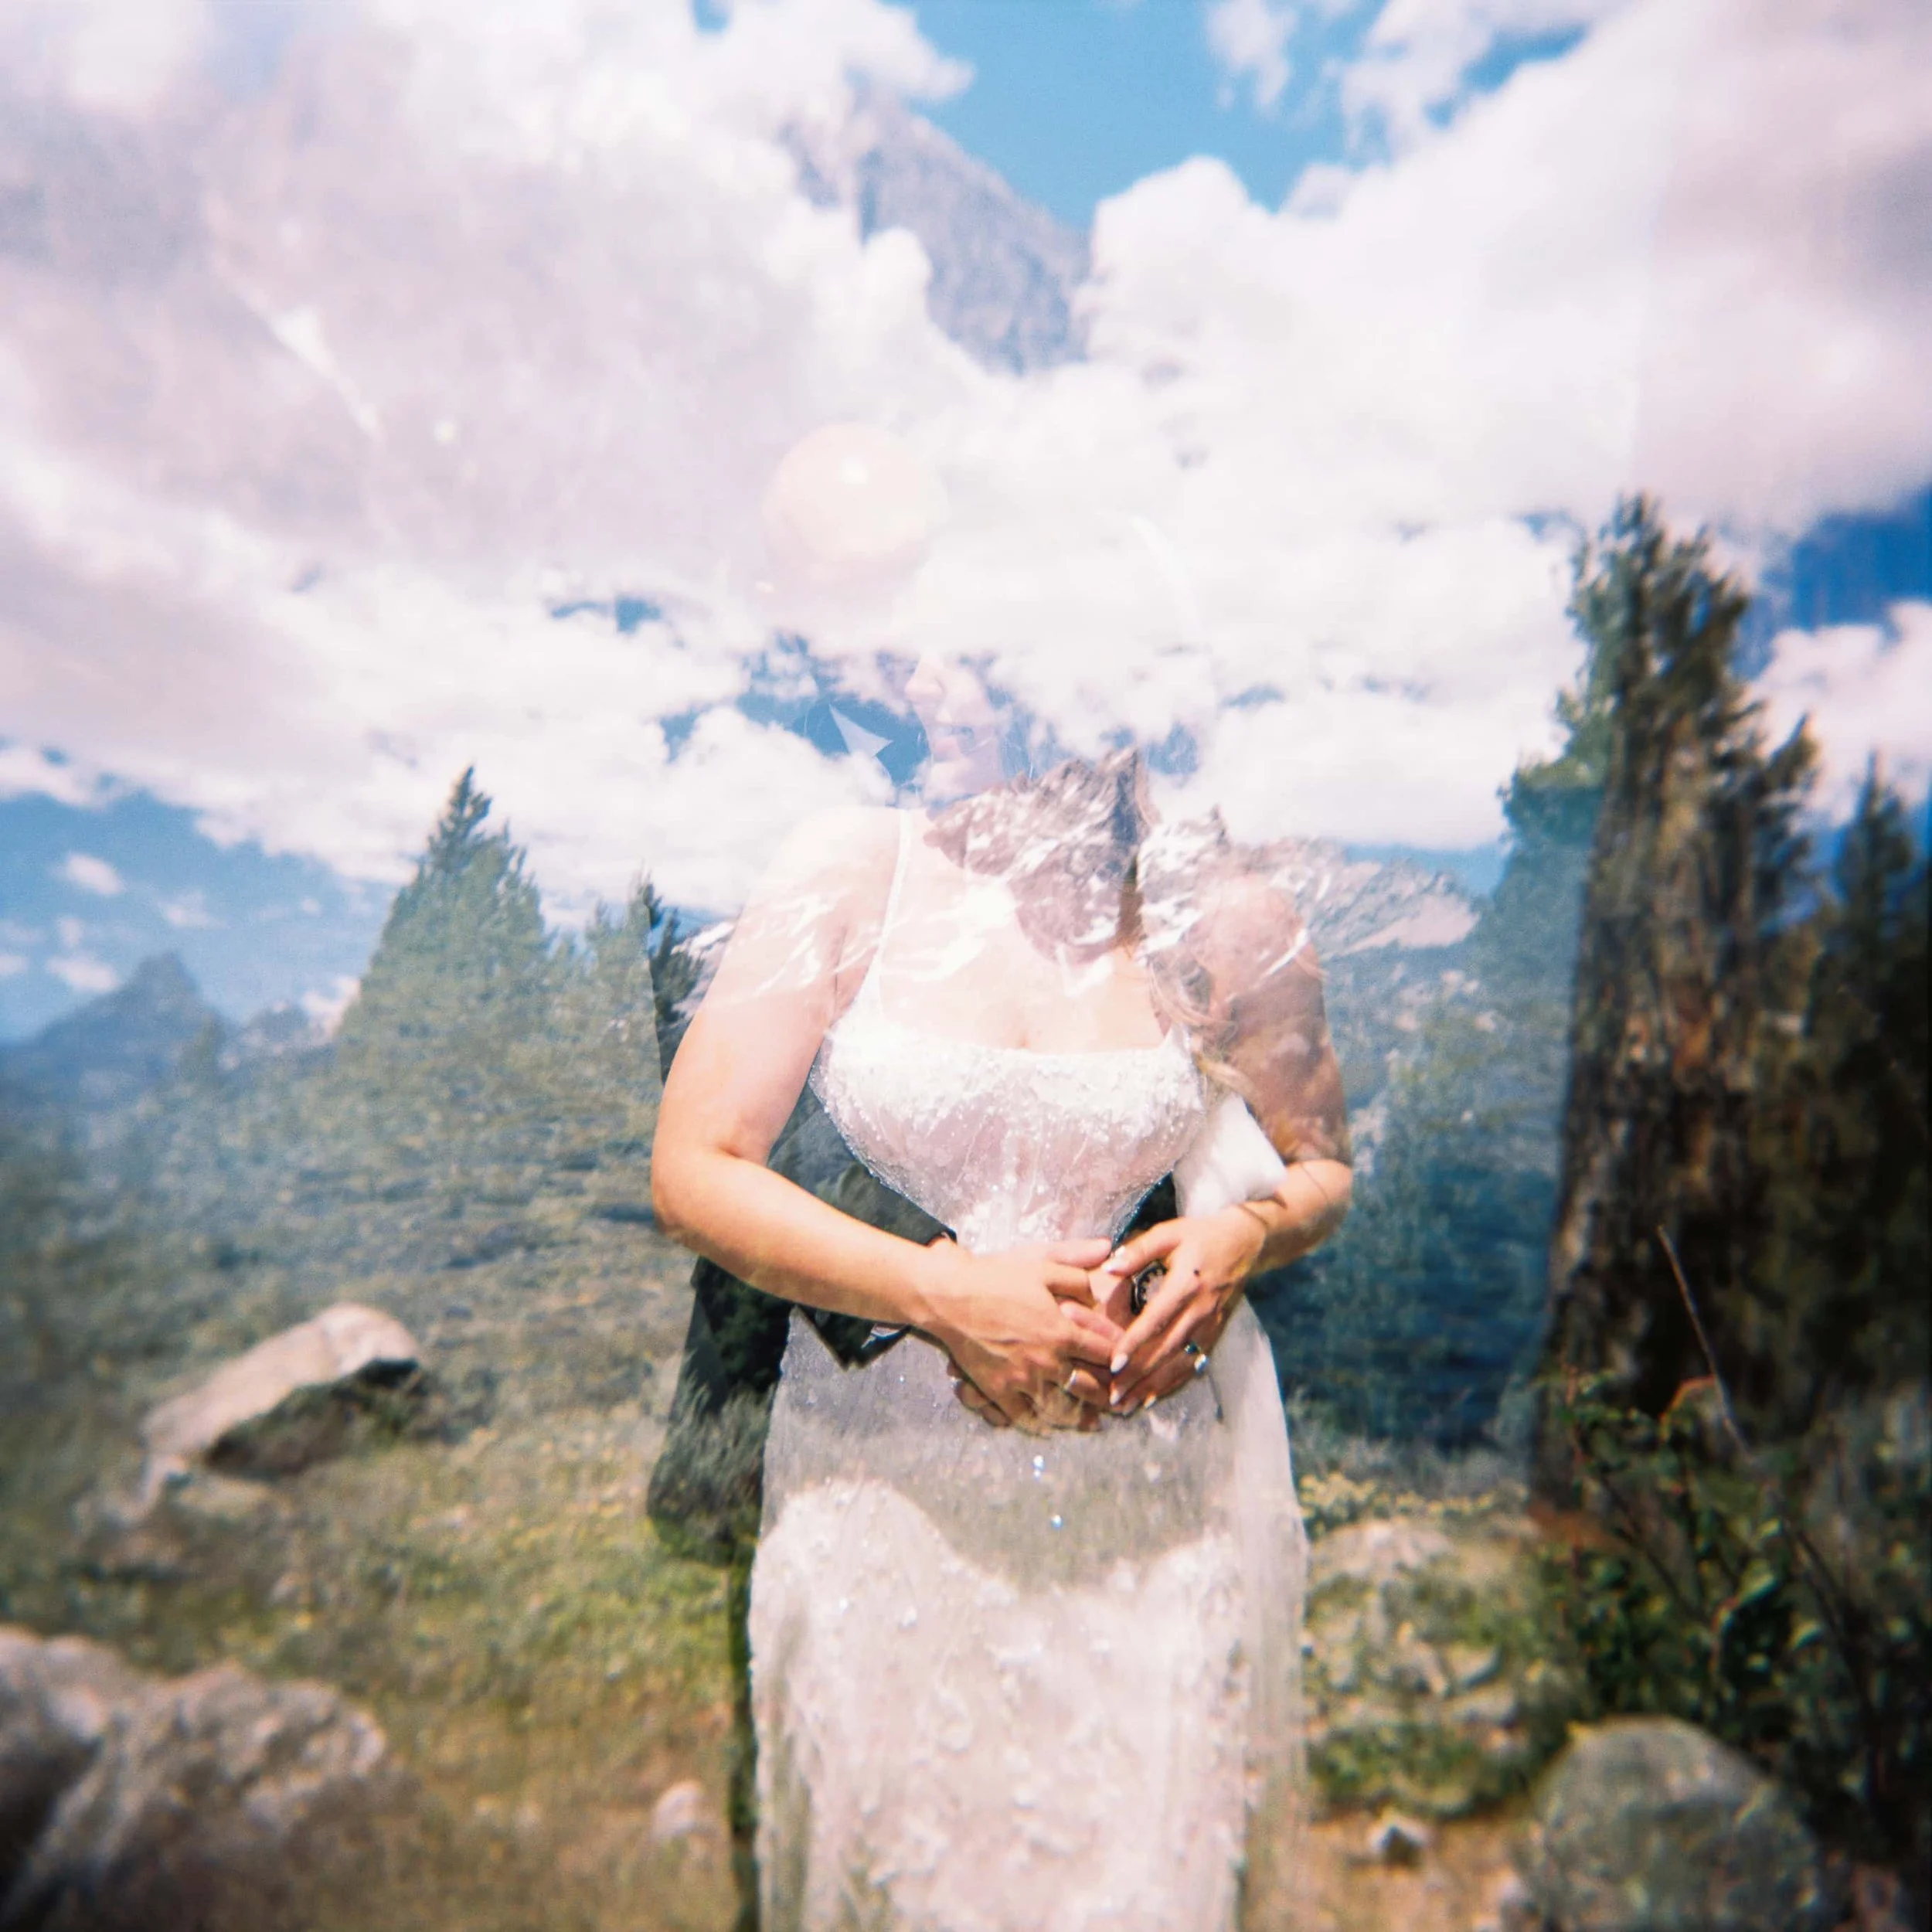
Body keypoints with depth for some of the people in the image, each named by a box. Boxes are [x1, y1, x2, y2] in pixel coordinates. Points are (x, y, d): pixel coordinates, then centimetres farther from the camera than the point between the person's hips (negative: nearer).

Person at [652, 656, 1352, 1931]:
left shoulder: (1224, 912, -6)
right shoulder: (851, 871, -9)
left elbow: (1322, 1166, 9)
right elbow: (695, 1171, -9)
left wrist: (1243, 1238, -13)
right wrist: (944, 1294, -17)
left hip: (1161, 1438, 1)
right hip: (890, 1460, 0)